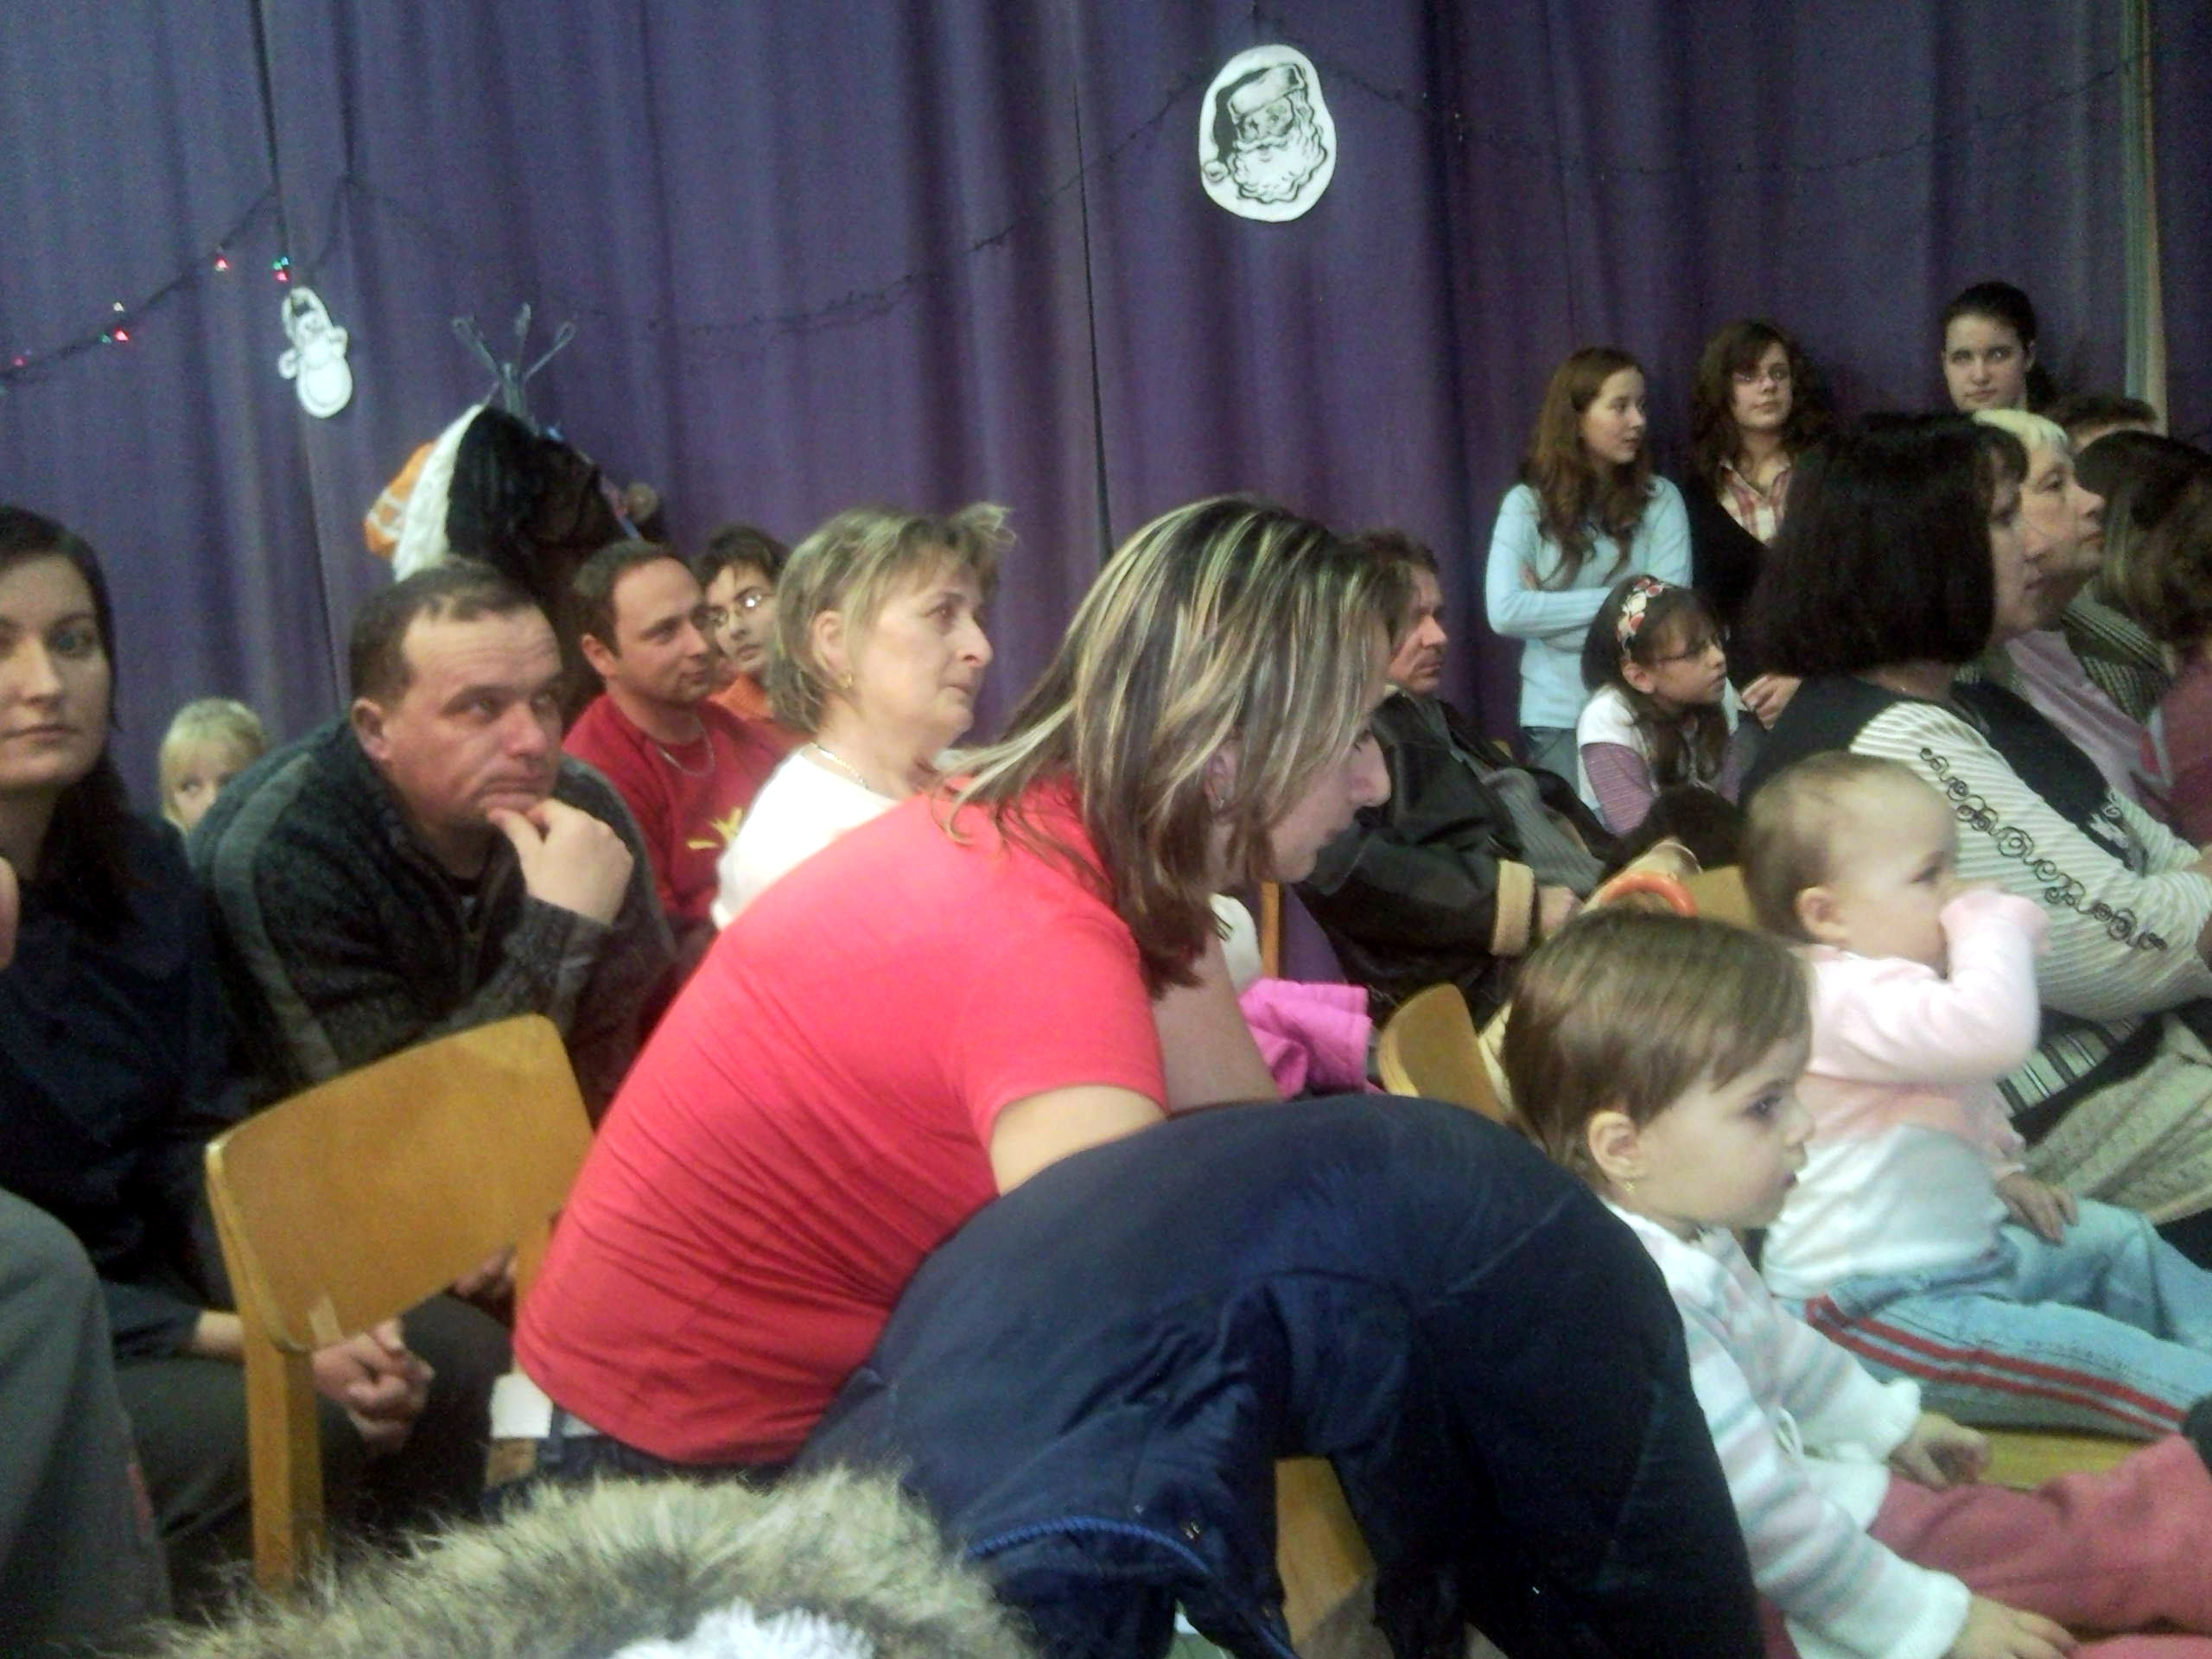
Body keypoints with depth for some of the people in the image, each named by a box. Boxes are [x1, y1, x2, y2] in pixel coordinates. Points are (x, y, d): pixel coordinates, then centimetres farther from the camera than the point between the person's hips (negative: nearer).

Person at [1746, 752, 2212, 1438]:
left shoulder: (1895, 985, 13)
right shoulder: (1850, 1000, -27)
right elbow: (1995, 1030, -43)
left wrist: (2000, 1172, 18)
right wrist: (1992, 920, -25)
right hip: (1878, 1307, -12)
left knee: (2118, 1238, 19)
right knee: (2100, 1354, -25)